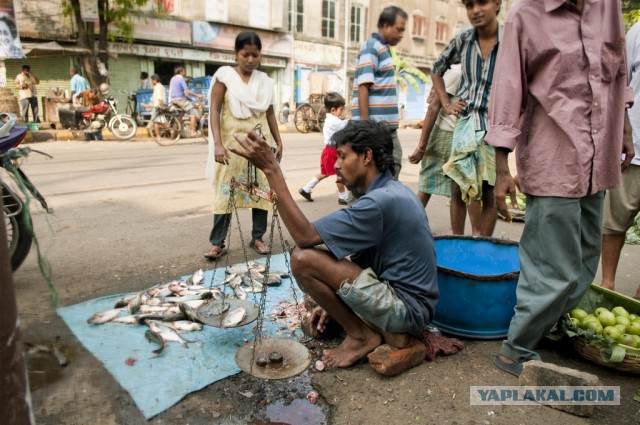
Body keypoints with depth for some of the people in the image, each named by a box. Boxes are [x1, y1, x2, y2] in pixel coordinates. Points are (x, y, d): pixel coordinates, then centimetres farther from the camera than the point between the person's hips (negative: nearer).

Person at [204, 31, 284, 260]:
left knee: (261, 189, 3)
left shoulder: (264, 81, 11)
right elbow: (215, 111, -7)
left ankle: (257, 237, 16)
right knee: (226, 191, -4)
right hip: (233, 141, -3)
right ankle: (217, 243, 3)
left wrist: (278, 141, 10)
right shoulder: (225, 75, -1)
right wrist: (218, 143, -18)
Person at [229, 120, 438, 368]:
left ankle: (362, 335, -2)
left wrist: (271, 170, -25)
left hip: (407, 308, -10)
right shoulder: (394, 191, 9)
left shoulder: (381, 201, -23)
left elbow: (305, 236, -25)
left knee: (303, 259, -19)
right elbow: (361, 257, 15)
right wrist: (334, 300, 12)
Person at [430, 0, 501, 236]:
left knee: (489, 193, 4)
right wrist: (446, 103, 11)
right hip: (465, 123, 3)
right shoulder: (462, 41, 4)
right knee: (458, 189, 6)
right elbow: (436, 70, 20)